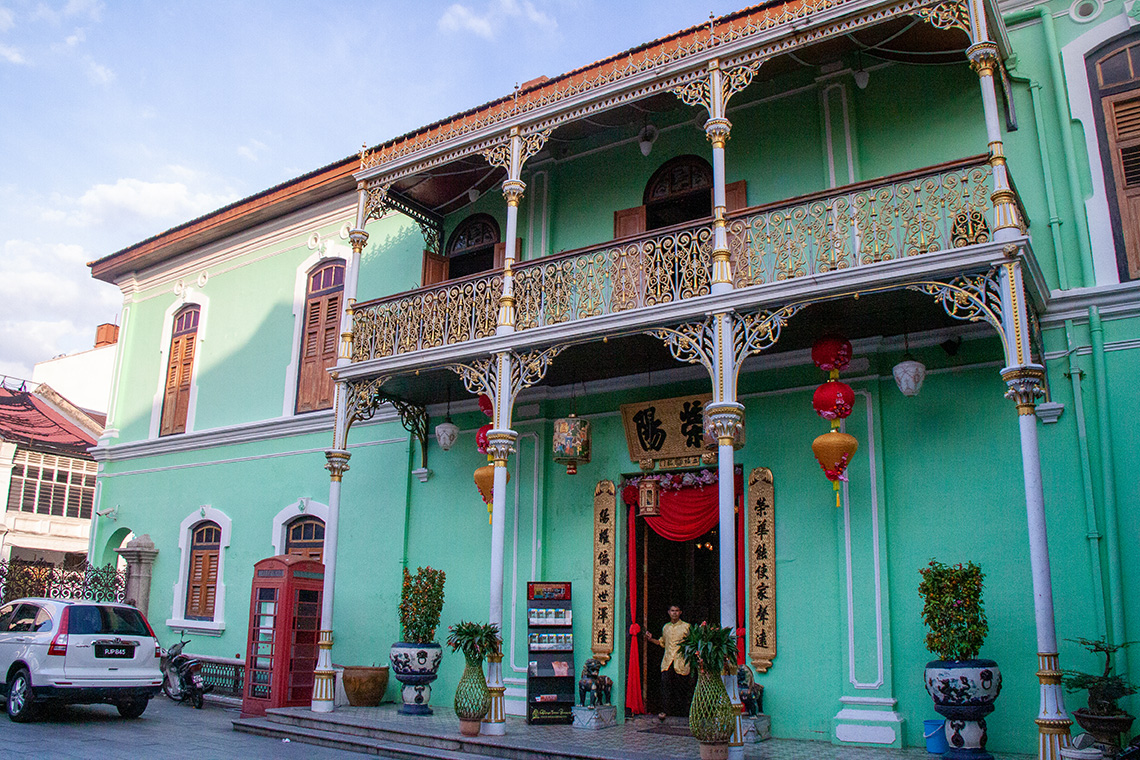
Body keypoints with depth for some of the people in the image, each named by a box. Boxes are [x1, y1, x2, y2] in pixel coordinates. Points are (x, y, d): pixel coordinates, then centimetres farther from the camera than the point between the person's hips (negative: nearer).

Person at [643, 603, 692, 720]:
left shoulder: (686, 626, 4)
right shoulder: (666, 627, 16)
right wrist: (651, 639, 16)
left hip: (681, 661, -3)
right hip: (667, 661, 3)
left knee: (681, 687, 0)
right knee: (666, 685, -7)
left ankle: (683, 711, 12)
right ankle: (666, 710, -1)